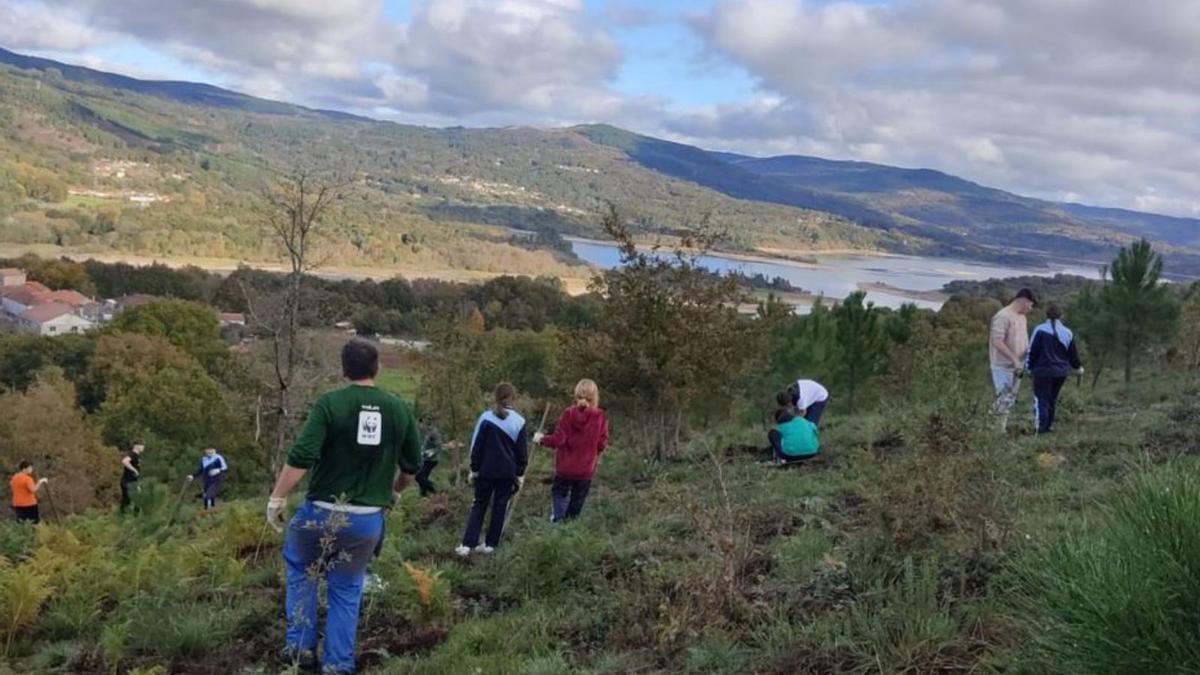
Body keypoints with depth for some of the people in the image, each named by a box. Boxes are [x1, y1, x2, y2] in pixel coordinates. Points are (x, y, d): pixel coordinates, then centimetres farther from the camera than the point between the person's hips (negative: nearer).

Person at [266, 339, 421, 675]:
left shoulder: (329, 403, -11)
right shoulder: (399, 409, 1)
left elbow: (301, 457, -19)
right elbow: (412, 465, 10)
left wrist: (277, 498, -9)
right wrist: (394, 490, 29)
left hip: (323, 512, -2)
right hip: (368, 519, 3)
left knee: (299, 565, 25)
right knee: (347, 588, 19)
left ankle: (301, 645, 20)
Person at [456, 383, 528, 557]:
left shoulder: (486, 418, -8)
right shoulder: (518, 421, -6)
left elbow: (476, 446, -4)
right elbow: (522, 451, 1)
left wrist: (474, 468, 6)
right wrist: (520, 473, 11)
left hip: (486, 470, 0)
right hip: (508, 472, 0)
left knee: (479, 505, 9)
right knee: (500, 507, 12)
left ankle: (467, 544, 1)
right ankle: (490, 544, 13)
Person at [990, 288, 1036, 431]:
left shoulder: (1021, 317, 13)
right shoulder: (1003, 316, -16)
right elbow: (997, 343, -22)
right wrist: (1014, 359, -22)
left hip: (1016, 367, 9)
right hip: (1003, 367, -9)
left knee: (1010, 400, 12)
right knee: (1004, 399, -8)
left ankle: (1003, 427, 19)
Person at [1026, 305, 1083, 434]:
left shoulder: (1040, 330, -9)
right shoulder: (1067, 333, 5)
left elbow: (1032, 351, -8)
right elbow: (1073, 354, 13)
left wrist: (1029, 367, 4)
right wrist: (1078, 367, 31)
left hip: (1043, 371, -5)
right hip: (1061, 372, 5)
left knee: (1041, 399, -4)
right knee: (1052, 399, 16)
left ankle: (1041, 428, -13)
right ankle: (1048, 426, 19)